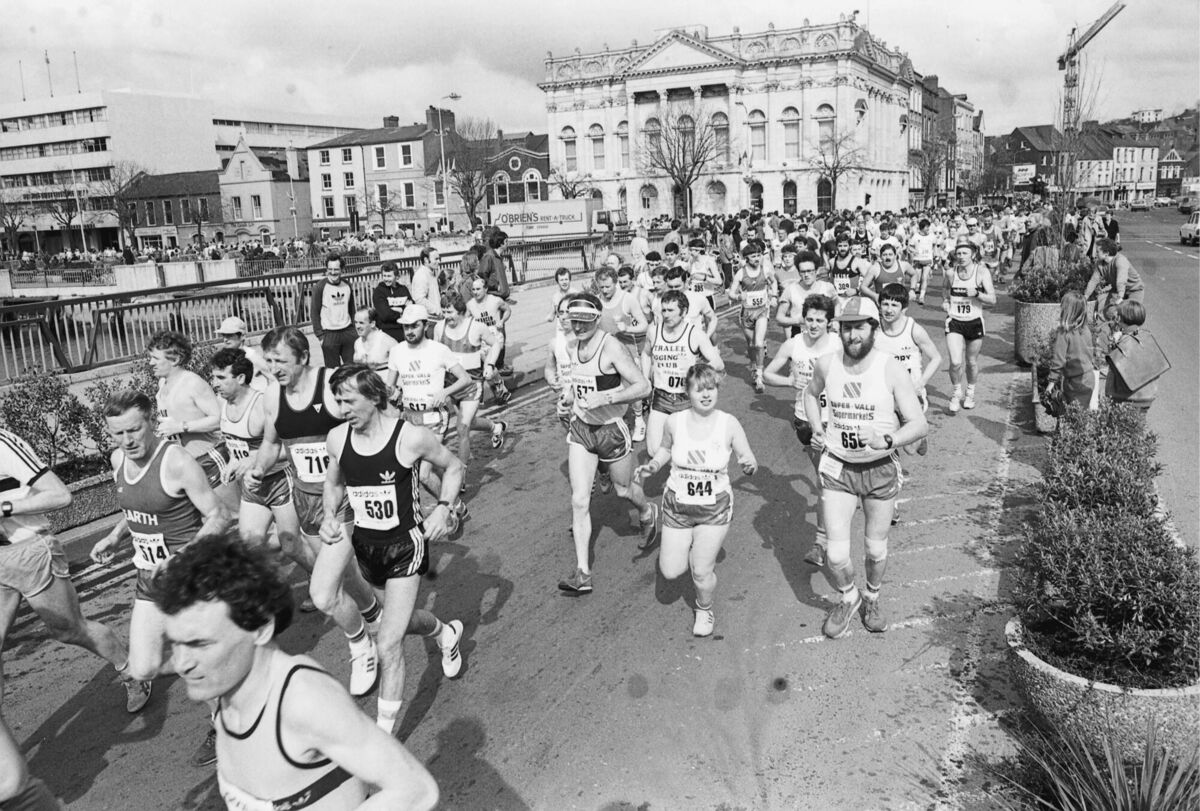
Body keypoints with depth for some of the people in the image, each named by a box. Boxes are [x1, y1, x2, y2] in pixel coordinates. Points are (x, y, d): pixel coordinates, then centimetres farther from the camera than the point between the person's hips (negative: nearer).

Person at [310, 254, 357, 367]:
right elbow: (315, 313, -6)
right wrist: (320, 335, -9)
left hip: (348, 332, 4)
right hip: (329, 334, -4)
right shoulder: (320, 287, -8)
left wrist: (353, 329, 9)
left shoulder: (347, 285, 5)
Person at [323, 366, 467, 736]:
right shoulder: (337, 438, -6)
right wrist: (330, 517, -4)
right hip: (365, 547, 6)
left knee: (389, 646, -10)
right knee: (402, 618, 27)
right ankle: (446, 632, 60)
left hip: (405, 547, -5)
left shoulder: (412, 438, -19)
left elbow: (453, 467, -1)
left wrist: (443, 509, -14)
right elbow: (333, 483, 14)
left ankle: (384, 731, 7)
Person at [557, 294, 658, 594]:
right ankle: (582, 574, 2)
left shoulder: (611, 347, -20)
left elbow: (643, 386, -23)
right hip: (581, 429, 5)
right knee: (579, 500, -2)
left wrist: (605, 398, -31)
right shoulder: (572, 348, 1)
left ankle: (648, 512, 54)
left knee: (623, 488, 17)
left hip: (612, 429, -5)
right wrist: (572, 394, 9)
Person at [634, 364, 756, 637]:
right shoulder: (674, 421, -9)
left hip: (715, 509, -2)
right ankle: (691, 548, 40)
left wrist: (749, 466, -25)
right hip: (677, 505, 2)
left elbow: (749, 461, -3)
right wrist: (652, 466, -6)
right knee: (671, 571, 5)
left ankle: (704, 609, 33)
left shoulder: (729, 423, -13)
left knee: (701, 572, -1)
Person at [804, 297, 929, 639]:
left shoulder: (892, 370, -15)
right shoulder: (826, 365, -6)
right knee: (836, 555, -5)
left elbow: (919, 424, -14)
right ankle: (847, 597, 28)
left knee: (876, 549, 15)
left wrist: (886, 441, -32)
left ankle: (871, 599, 45)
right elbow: (810, 393, 18)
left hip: (881, 469, -1)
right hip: (838, 468, 1)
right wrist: (817, 430, 3)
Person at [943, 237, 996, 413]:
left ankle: (970, 393, 37)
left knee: (972, 362, 13)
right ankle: (957, 392, 12)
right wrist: (945, 301, 5)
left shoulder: (982, 272, -9)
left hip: (975, 322, 0)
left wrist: (976, 293, -26)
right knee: (955, 362, -13)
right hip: (954, 322, 0)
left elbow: (992, 299, -11)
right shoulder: (951, 273, -3)